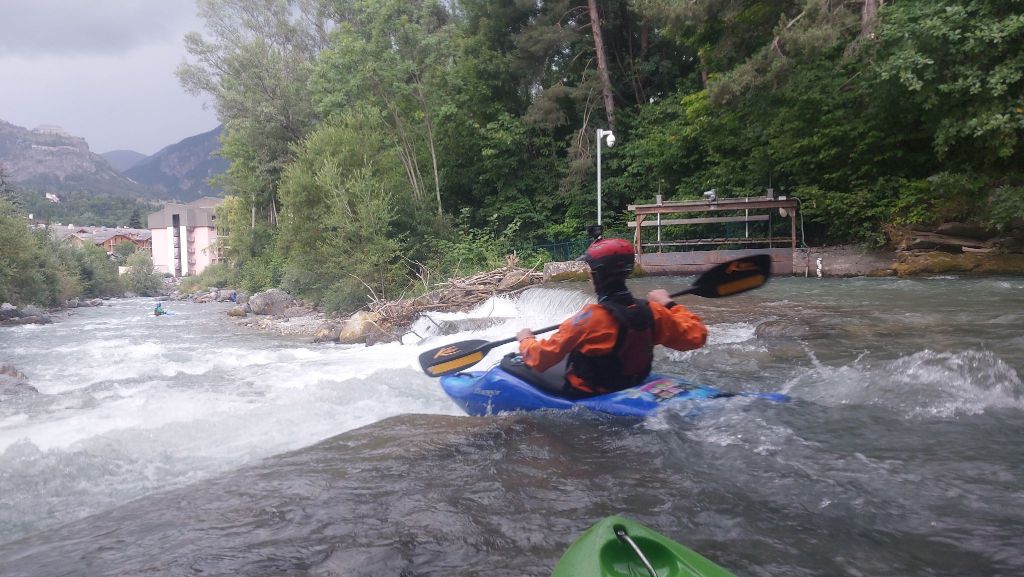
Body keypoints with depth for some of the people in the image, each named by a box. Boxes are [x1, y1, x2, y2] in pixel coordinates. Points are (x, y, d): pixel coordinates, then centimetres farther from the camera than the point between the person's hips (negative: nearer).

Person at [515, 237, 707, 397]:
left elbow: (540, 360, -24)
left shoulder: (590, 317, -28)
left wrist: (526, 340, -2)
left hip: (583, 397, -7)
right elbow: (696, 335, 0)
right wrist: (668, 304, 11)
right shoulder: (651, 312, -13)